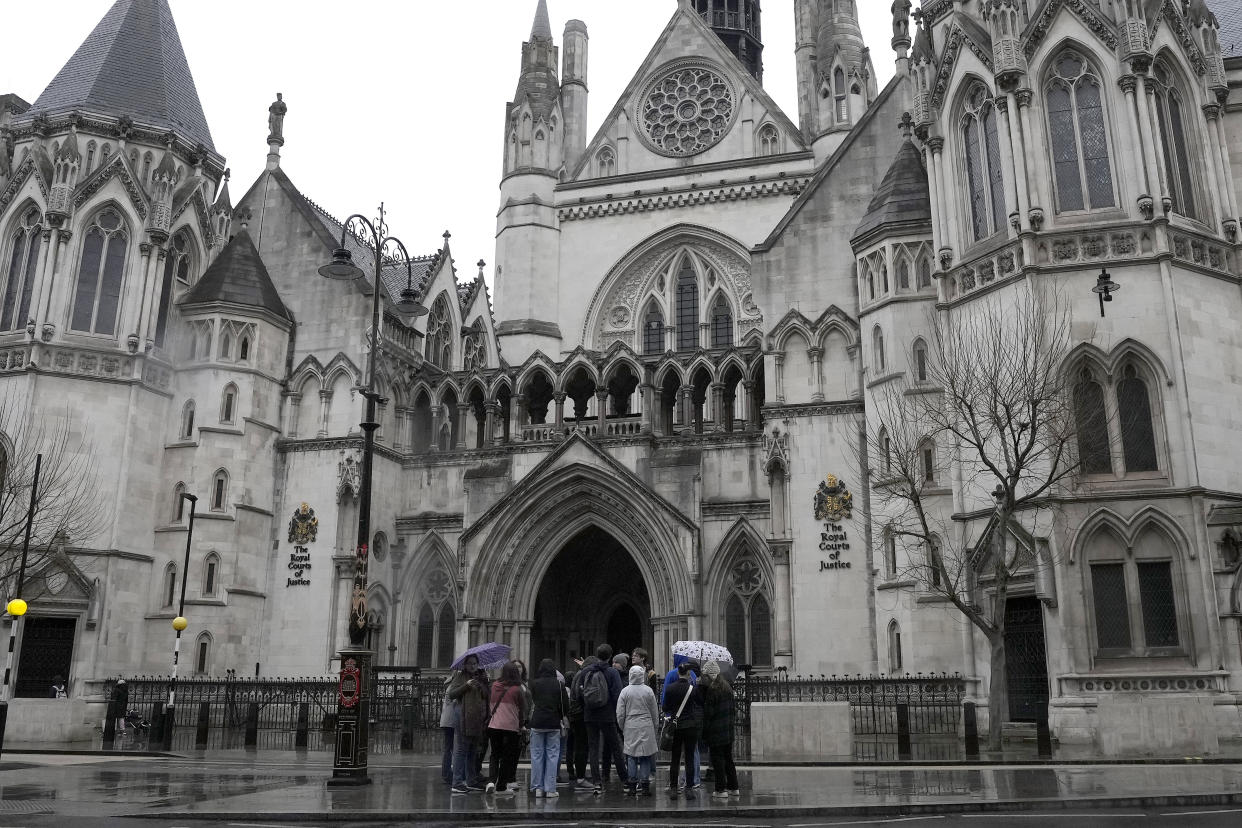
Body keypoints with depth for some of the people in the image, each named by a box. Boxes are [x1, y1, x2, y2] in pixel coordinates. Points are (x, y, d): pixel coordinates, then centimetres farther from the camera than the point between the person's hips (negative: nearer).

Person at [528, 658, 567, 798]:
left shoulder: (534, 684, -2)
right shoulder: (559, 684, -3)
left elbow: (533, 700, 9)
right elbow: (565, 705, -1)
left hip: (537, 723, 0)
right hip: (554, 724, 0)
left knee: (537, 755, 7)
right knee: (552, 755, 5)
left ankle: (538, 788, 7)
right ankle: (550, 789, 3)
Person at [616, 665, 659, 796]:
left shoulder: (625, 691, -3)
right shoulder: (648, 690, -3)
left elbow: (620, 714, 1)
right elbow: (655, 712, 5)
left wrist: (622, 728, 14)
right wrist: (655, 727, 17)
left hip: (630, 727, 1)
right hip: (646, 727, -1)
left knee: (631, 756, 7)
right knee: (646, 756, 4)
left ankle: (632, 785, 9)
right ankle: (644, 784, 3)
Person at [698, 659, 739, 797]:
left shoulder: (711, 690, -16)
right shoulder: (727, 687, 9)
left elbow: (708, 712, -16)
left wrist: (704, 732, -11)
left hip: (715, 731, -8)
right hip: (728, 730, 8)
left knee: (717, 760, -1)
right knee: (728, 758, 16)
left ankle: (721, 789, 2)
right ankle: (733, 787, 21)